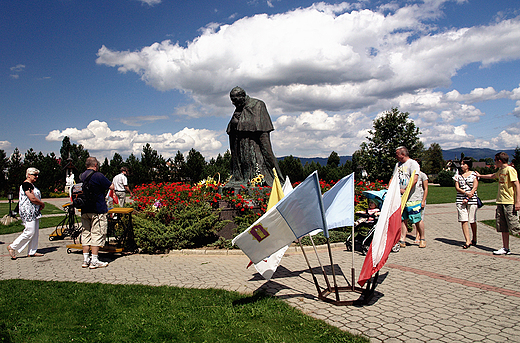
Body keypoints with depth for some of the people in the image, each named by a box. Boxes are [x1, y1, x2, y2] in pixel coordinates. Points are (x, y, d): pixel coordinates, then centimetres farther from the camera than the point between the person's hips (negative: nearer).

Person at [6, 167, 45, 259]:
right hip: (28, 212, -10)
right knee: (29, 232, -10)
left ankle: (32, 251, 14)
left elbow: (36, 197, 24)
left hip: (34, 212, 10)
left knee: (35, 232, 9)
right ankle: (12, 247, 4)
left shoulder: (31, 185, 18)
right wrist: (42, 204, -6)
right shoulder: (26, 184, -14)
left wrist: (40, 205, 5)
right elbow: (32, 199, -21)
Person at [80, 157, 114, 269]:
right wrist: (108, 183, 9)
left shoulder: (81, 176, 9)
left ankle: (85, 260, 16)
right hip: (98, 210, -7)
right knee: (97, 234, -2)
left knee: (86, 233, 12)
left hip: (84, 210, 7)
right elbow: (111, 187, -9)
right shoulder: (98, 176, -13)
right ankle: (94, 261, -1)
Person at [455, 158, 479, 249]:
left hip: (472, 200, -2)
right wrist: (466, 193, -14)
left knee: (472, 221, 2)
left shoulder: (474, 174, 5)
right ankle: (468, 241, -7)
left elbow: (475, 187, -3)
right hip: (460, 200, 2)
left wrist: (467, 198, -11)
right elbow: (457, 188, 3)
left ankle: (474, 239, 22)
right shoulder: (458, 176, 13)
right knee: (463, 221, -7)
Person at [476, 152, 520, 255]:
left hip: (509, 203, -8)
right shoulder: (501, 170, 16)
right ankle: (505, 248, 13)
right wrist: (480, 176, 51)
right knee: (503, 227, 8)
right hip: (500, 202, 8)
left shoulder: (510, 170, -10)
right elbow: (492, 176, 38)